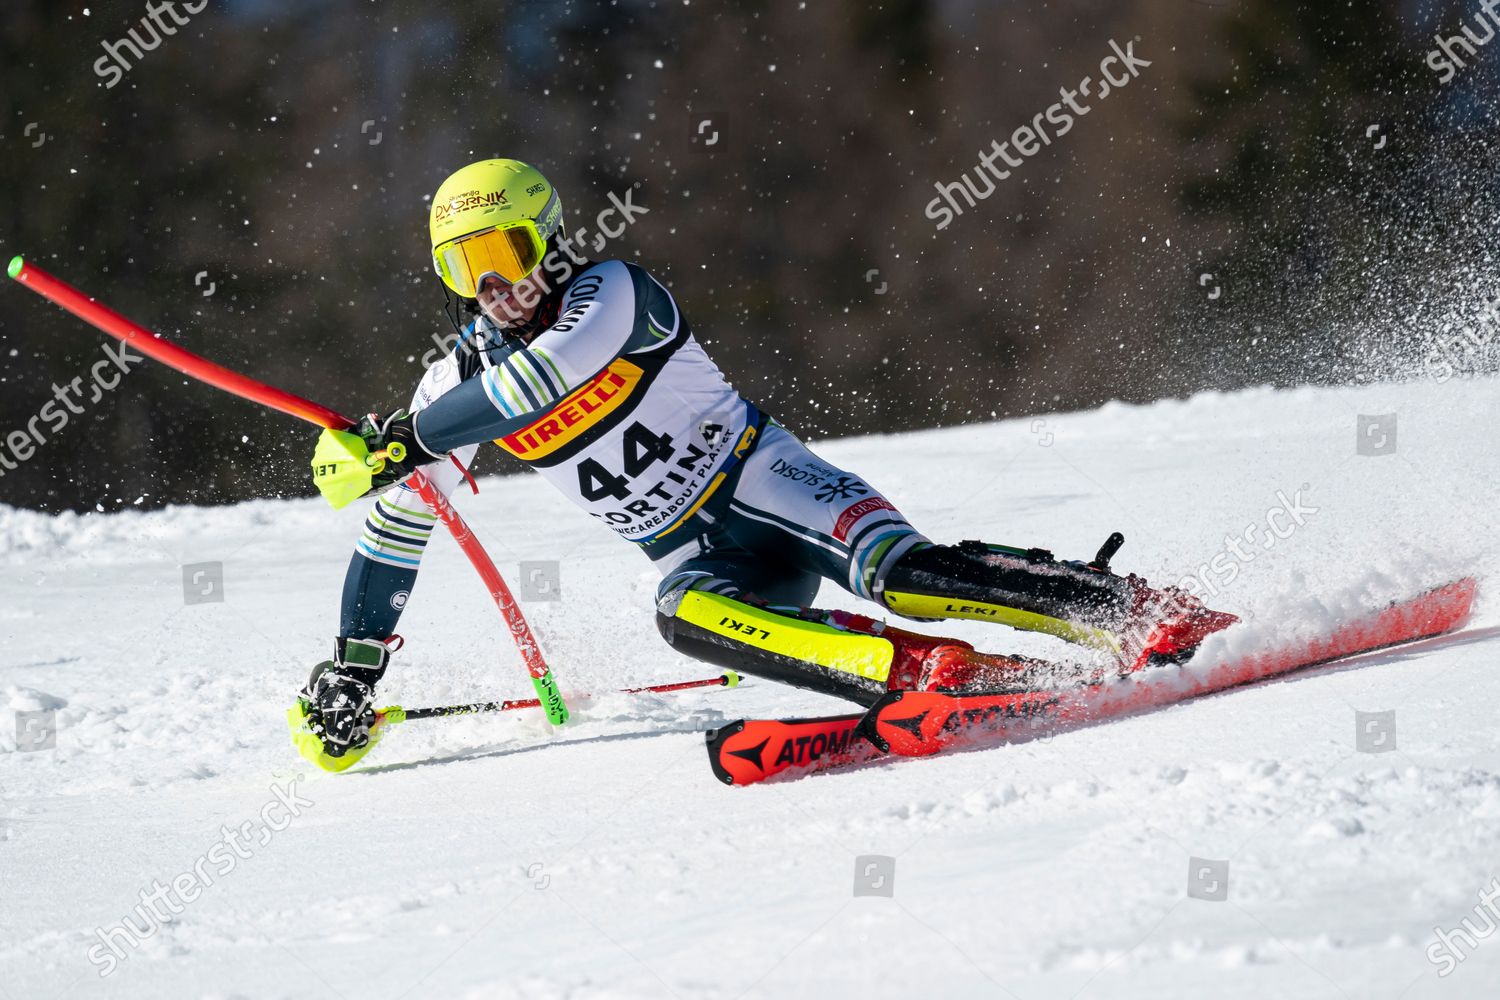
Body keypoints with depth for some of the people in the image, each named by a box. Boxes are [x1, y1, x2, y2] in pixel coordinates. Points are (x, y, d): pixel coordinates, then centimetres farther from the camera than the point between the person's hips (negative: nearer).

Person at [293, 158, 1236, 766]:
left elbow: (545, 373, -32)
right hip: (698, 553, 4)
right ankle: (946, 676, -45)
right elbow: (397, 526, 12)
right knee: (684, 616, -32)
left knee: (899, 574, -31)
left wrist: (408, 437, -28)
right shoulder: (464, 379, 5)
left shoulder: (610, 294, -12)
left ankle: (1146, 614, -29)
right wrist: (352, 665, 7)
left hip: (763, 478, -4)